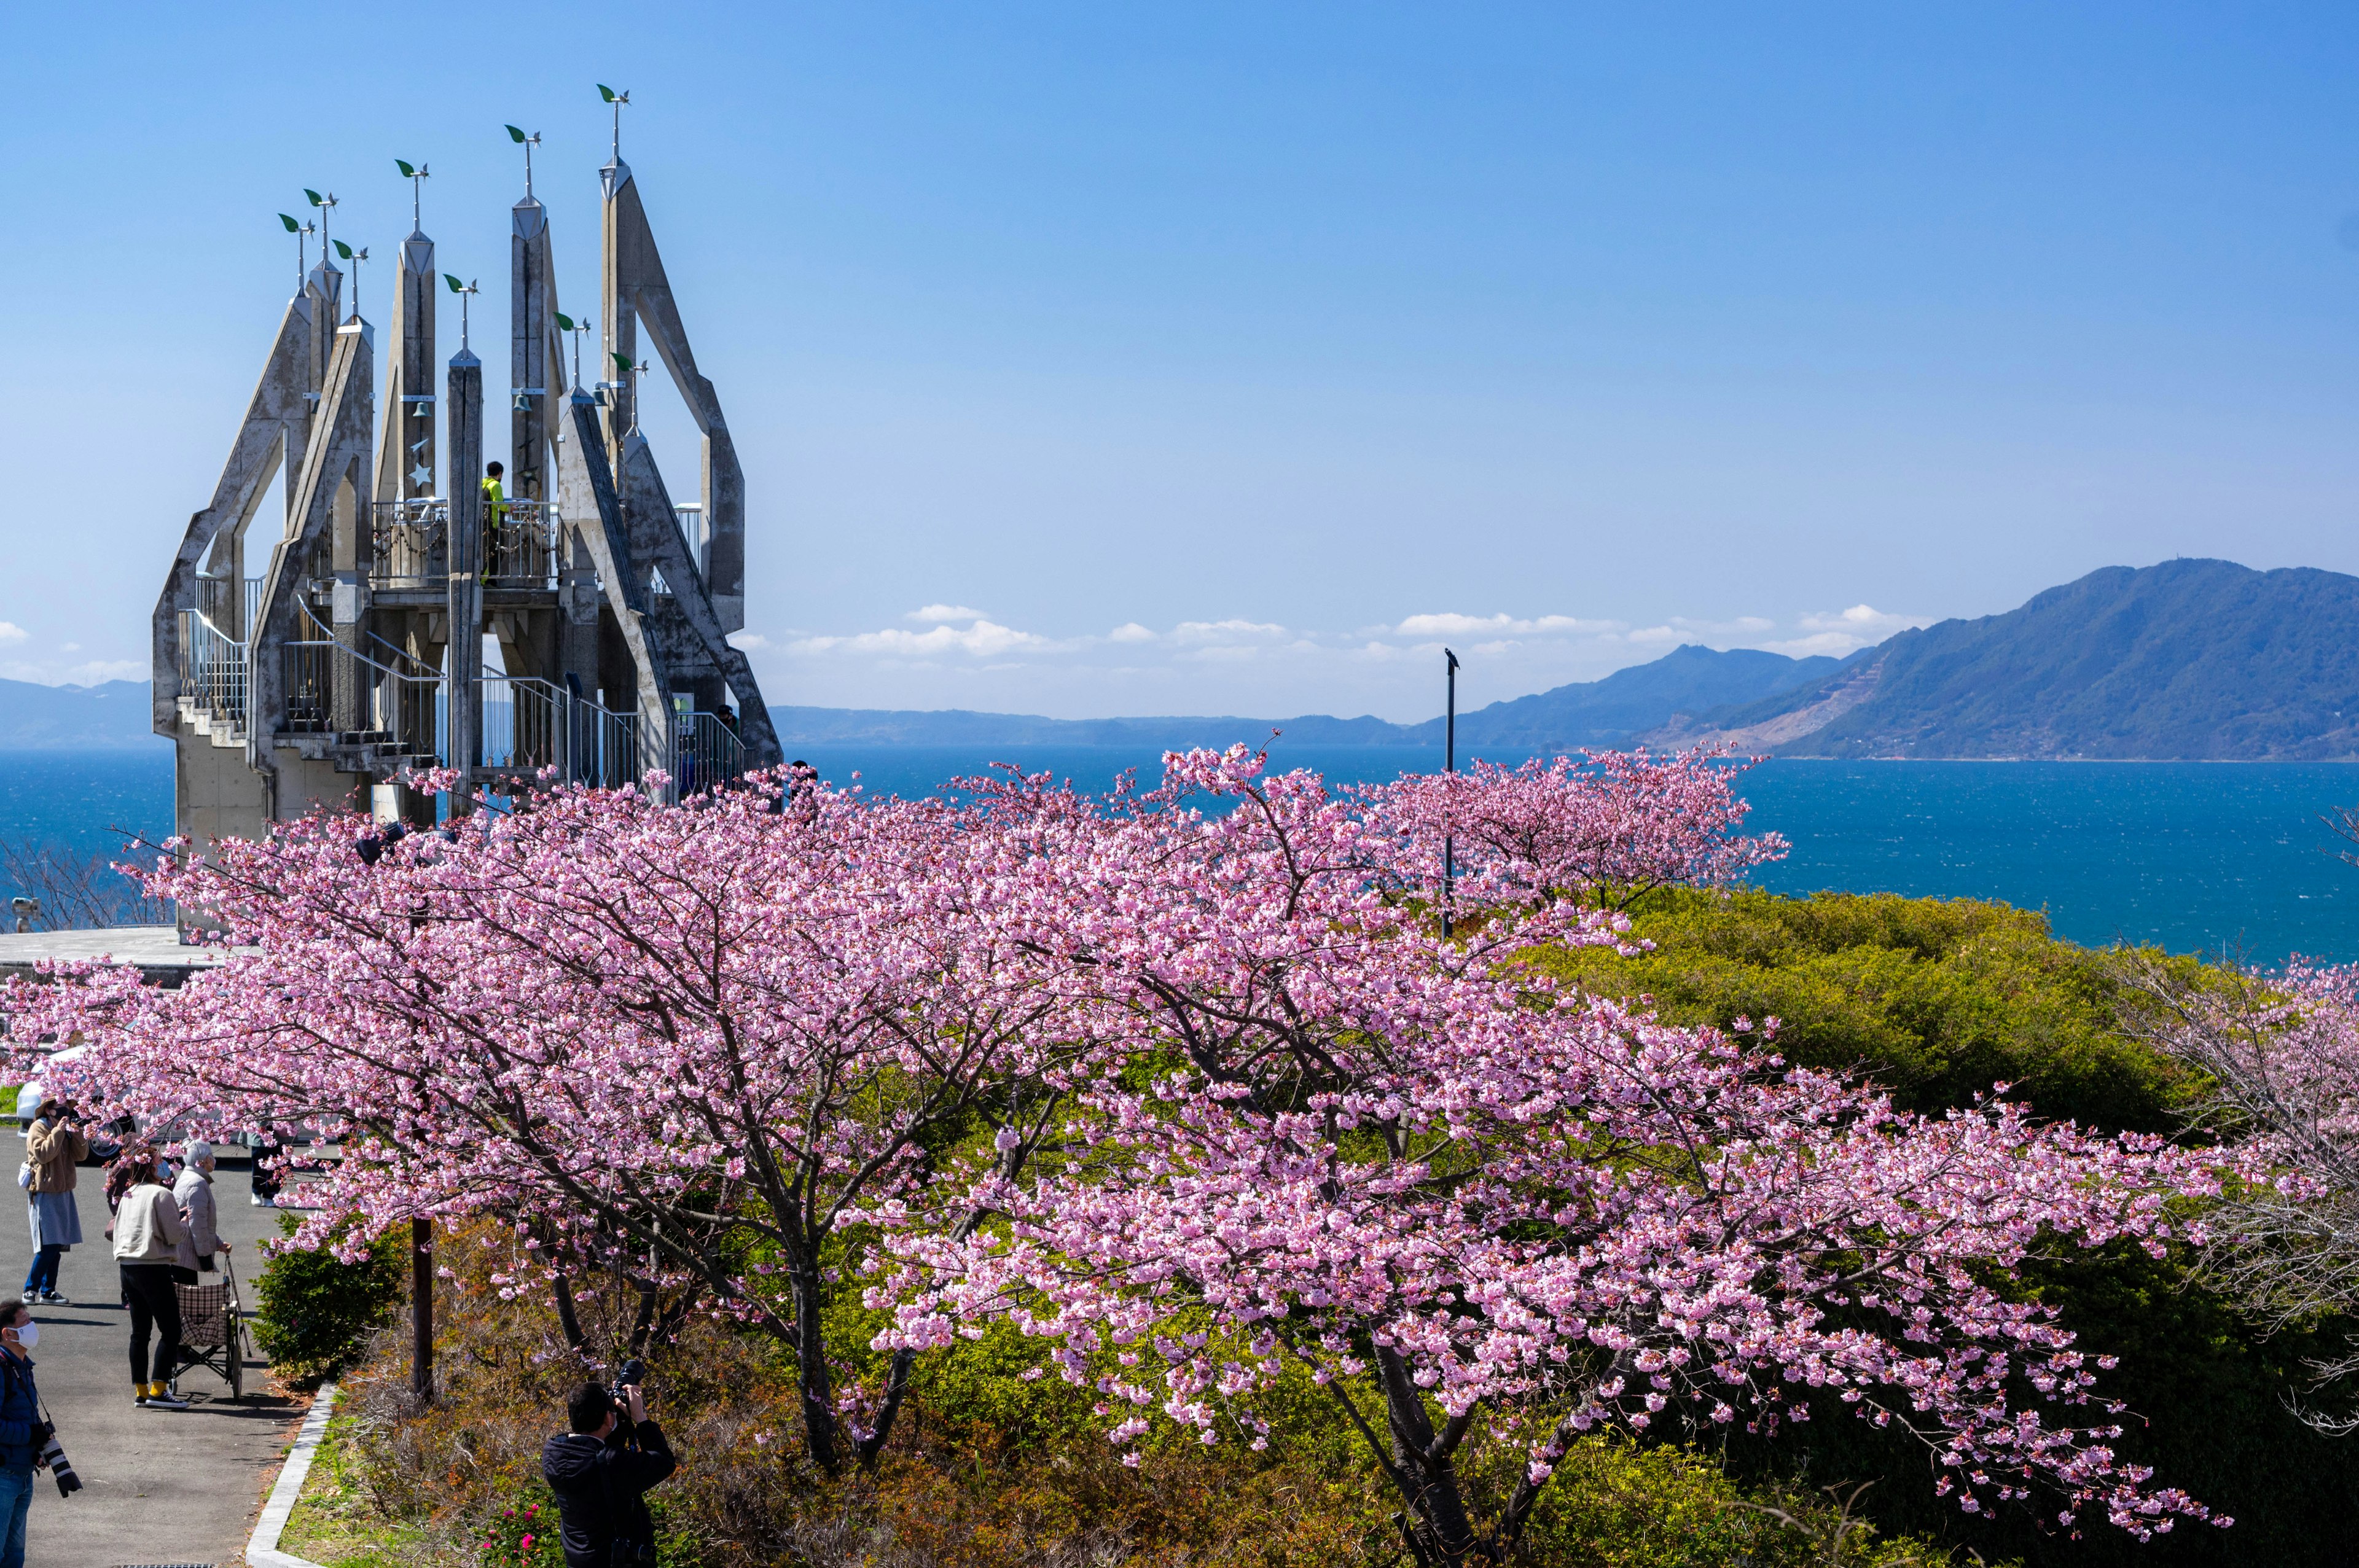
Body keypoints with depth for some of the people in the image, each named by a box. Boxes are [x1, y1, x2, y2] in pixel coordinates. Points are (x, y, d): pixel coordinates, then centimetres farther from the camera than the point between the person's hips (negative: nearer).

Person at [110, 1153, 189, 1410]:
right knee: (171, 1330, -3)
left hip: (127, 1266, 8)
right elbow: (174, 1234, -11)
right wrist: (185, 1224, 8)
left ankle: (141, 1390, 15)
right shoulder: (160, 1194, -11)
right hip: (153, 1268, -8)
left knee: (140, 1330, 13)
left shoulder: (127, 1195, 12)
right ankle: (158, 1390, -9)